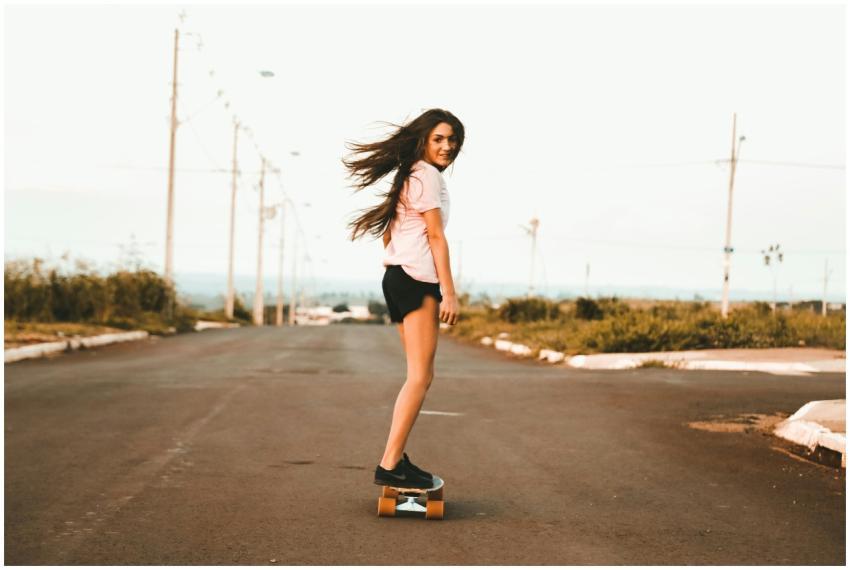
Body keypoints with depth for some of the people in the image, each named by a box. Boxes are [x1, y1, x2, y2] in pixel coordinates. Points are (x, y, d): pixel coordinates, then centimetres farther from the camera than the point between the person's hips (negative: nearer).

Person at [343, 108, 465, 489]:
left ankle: (396, 458, 10)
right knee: (419, 376, -12)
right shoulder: (428, 176, -8)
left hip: (396, 276, 10)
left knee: (421, 375, 12)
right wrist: (449, 293, -14)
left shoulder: (408, 175, 22)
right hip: (418, 279, -10)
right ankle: (390, 465, -15)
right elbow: (436, 237, -13)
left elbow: (388, 229, 26)